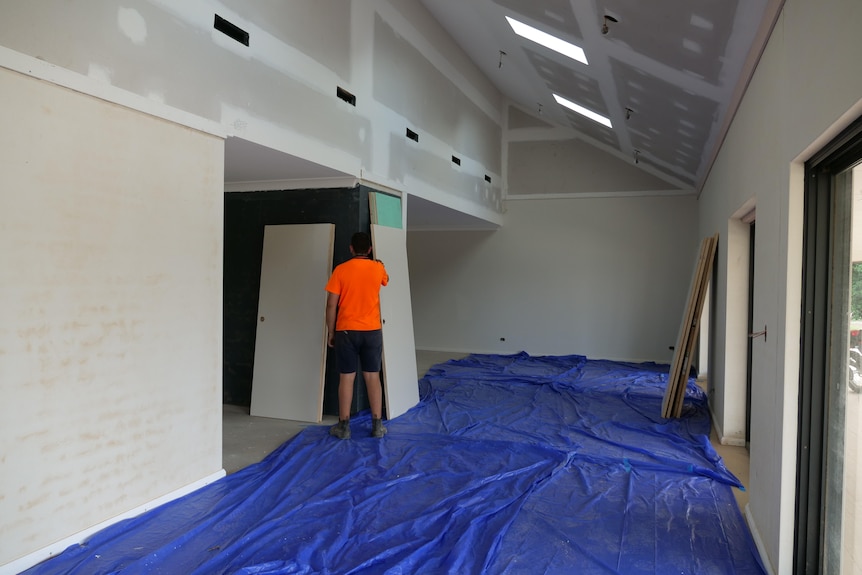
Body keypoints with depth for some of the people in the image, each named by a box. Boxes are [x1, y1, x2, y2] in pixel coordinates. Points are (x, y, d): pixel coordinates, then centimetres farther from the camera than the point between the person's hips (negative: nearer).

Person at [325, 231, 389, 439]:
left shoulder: (340, 270, -5)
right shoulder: (378, 268, 1)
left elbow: (331, 305, -6)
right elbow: (386, 280, 27)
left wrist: (331, 332, 3)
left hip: (346, 331, -2)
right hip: (372, 331, 2)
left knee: (346, 377, 4)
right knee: (372, 376, 7)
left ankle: (344, 426, 10)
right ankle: (377, 425, 11)